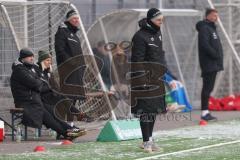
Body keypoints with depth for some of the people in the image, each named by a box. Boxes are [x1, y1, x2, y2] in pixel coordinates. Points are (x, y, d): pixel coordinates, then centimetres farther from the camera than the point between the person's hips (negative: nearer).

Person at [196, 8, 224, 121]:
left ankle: (206, 112, 12)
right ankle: (204, 112, -10)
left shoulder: (212, 28, 21)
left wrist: (218, 58, 10)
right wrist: (215, 55, -17)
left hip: (214, 64, 10)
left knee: (209, 88, 10)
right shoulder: (204, 28, -10)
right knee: (207, 88, -10)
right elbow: (205, 45, -22)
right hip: (208, 64, -10)